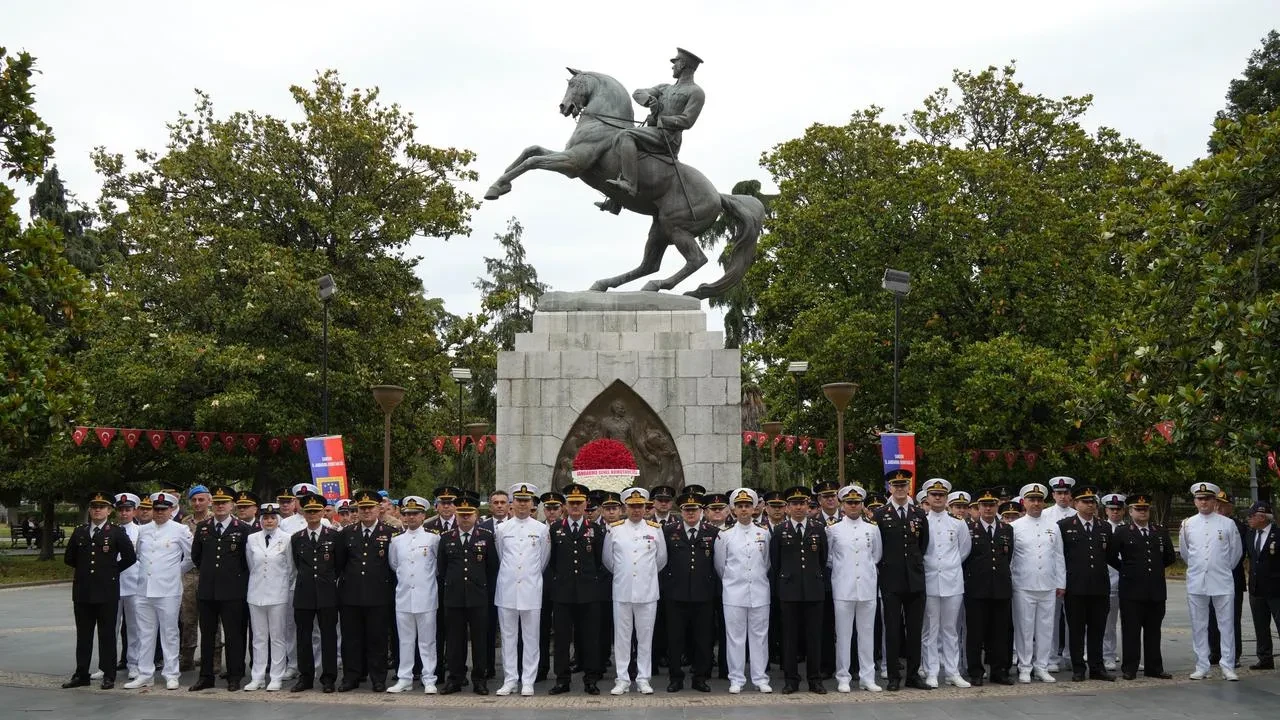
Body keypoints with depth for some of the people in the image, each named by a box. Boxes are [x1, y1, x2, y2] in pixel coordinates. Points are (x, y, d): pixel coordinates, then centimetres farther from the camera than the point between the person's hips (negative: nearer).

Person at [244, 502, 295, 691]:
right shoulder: (252, 539, 5)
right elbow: (250, 565, 15)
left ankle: (276, 678, 7)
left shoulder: (286, 540, -2)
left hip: (278, 595, -3)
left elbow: (290, 568, 4)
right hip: (256, 594, 3)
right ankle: (258, 677, 13)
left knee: (278, 637, 2)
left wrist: (288, 589, 7)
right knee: (259, 638, 8)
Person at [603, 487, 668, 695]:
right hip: (622, 592, 0)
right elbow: (608, 559, 13)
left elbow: (661, 559, 14)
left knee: (645, 636, 5)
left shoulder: (655, 529, 3)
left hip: (647, 592, 0)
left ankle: (643, 679, 12)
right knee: (622, 636, 3)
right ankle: (622, 679, 10)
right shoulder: (614, 529, 2)